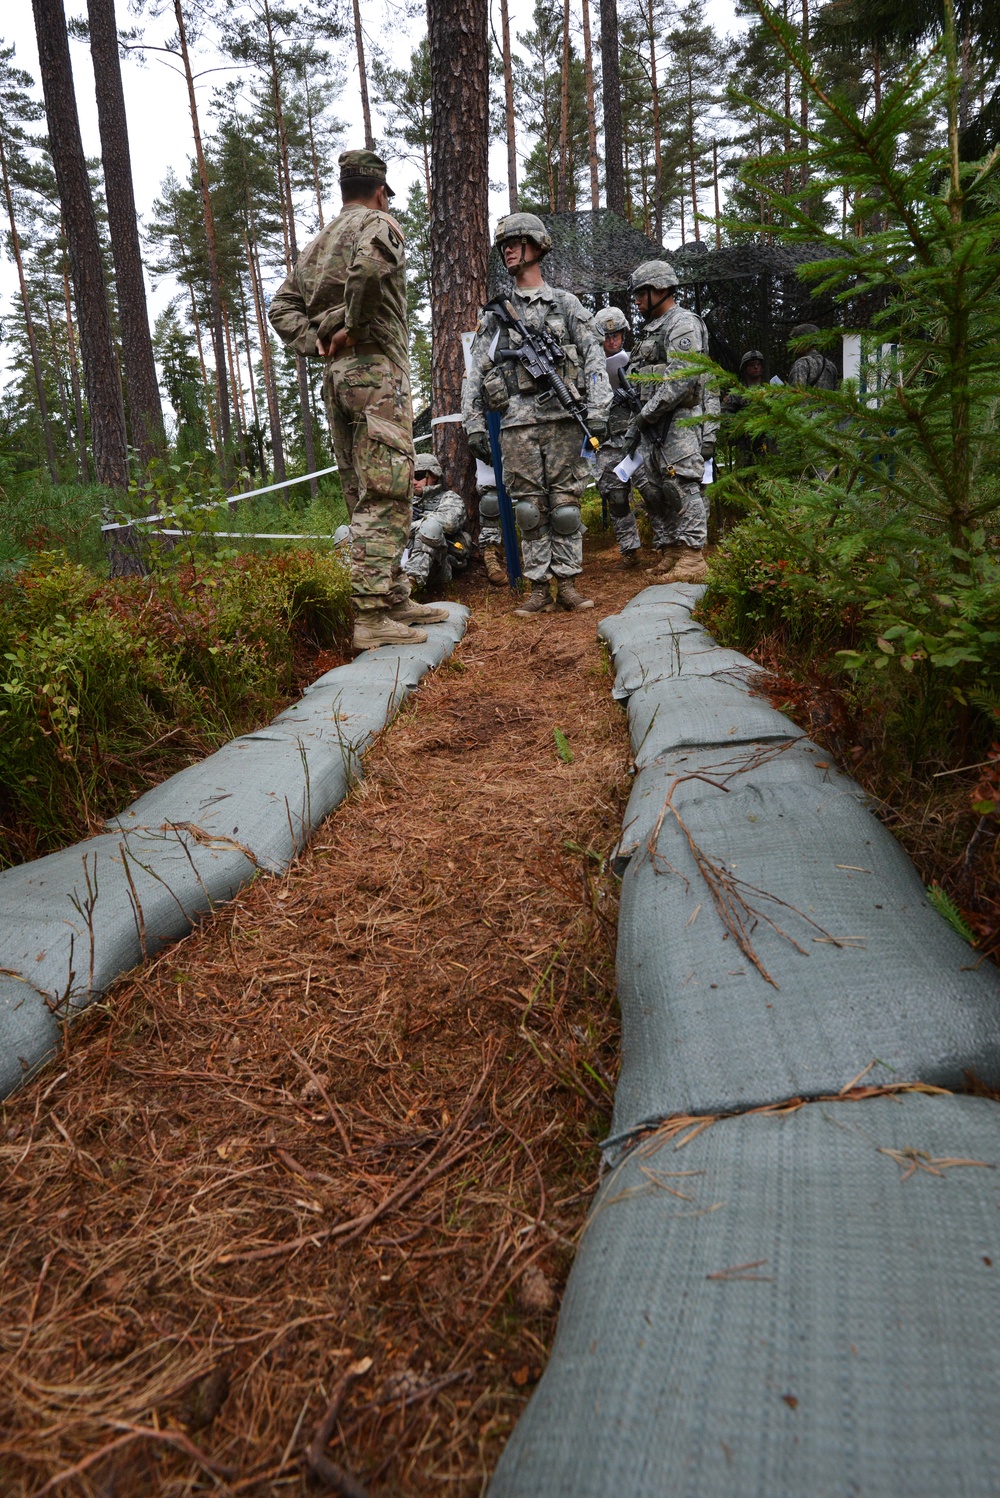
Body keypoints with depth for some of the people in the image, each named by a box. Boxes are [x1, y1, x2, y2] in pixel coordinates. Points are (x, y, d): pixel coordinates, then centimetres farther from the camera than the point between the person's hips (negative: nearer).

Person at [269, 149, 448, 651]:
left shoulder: (318, 241, 23)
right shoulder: (378, 223, -1)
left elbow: (281, 307, 21)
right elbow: (369, 264, -24)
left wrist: (316, 343, 8)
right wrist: (354, 325, -13)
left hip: (336, 376, 9)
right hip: (376, 369, -8)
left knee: (365, 498, 11)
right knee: (384, 497, -12)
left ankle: (395, 599, 18)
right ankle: (370, 617, -17)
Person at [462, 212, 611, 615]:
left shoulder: (565, 303, 11)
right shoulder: (495, 314, 16)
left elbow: (594, 356, 4)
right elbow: (475, 373, 13)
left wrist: (597, 409, -9)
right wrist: (473, 423, 3)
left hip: (563, 417, -1)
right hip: (517, 423, 2)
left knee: (565, 505, -1)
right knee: (530, 509, 0)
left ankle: (568, 585, 6)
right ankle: (539, 589, 5)